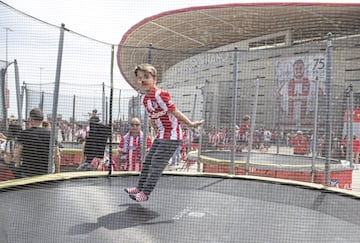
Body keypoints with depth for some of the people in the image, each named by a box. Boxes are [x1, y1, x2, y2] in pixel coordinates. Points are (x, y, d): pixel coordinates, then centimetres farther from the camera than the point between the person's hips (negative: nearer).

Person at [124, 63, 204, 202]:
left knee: (157, 164, -4)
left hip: (171, 136, -9)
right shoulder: (144, 98, 6)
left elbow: (175, 112, -16)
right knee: (148, 161, 16)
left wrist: (190, 124, -11)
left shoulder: (160, 94, -23)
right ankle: (140, 188, 31)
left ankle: (145, 193, 6)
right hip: (161, 136, 9)